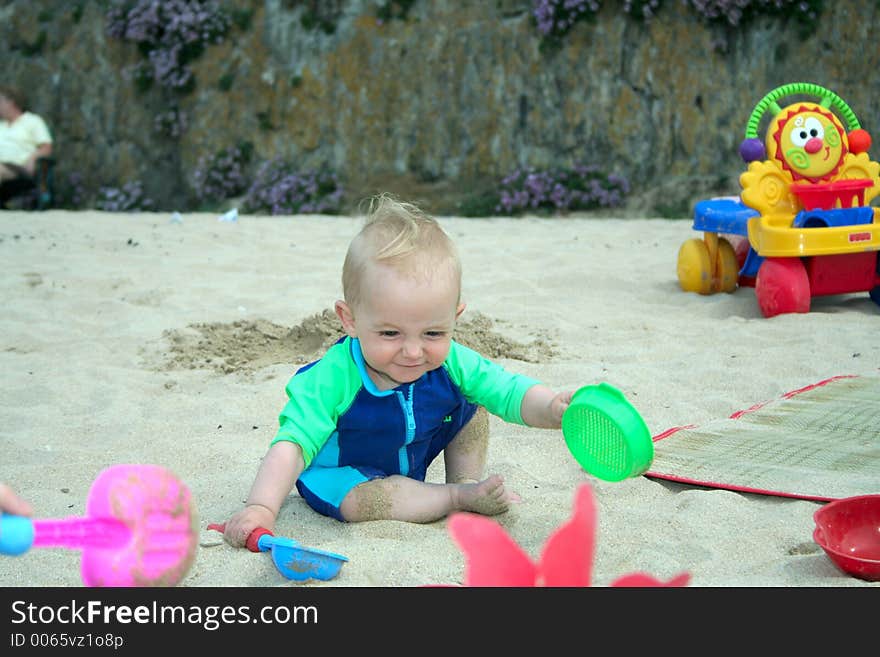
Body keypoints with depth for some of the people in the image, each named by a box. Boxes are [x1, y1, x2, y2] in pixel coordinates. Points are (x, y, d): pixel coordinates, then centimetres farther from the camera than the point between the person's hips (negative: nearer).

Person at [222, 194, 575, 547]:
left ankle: (468, 480, 13)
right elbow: (292, 445, -38)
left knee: (472, 405, -5)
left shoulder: (452, 363, -22)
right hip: (344, 470, -4)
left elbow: (512, 391, -20)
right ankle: (458, 497, -17)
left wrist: (553, 408, -42)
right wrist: (261, 508, -50)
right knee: (354, 500, -37)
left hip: (411, 461, 5)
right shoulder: (333, 379, -36)